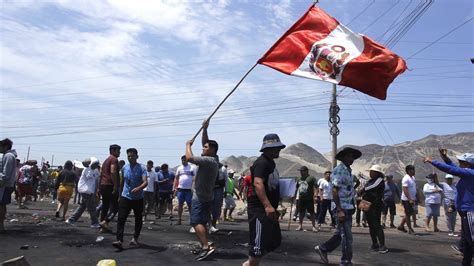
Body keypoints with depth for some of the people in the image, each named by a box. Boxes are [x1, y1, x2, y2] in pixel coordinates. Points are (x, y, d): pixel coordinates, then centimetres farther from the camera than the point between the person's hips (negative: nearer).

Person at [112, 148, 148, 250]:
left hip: (138, 198, -2)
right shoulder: (124, 168, 4)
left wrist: (138, 188, -42)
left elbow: (145, 182, -22)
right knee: (121, 219, -10)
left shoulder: (142, 168, -10)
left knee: (138, 219, 10)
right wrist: (119, 194, 20)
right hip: (125, 197, 2)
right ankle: (119, 240, -13)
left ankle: (135, 238, 28)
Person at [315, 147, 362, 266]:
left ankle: (323, 248, 28)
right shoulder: (338, 171, -14)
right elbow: (334, 191, -18)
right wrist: (339, 210, -22)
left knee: (341, 233, 16)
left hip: (349, 208, 9)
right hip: (342, 208, -9)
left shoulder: (348, 171, 14)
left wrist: (352, 207, 17)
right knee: (347, 236, -1)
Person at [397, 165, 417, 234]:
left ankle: (401, 226, 24)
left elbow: (414, 189, 19)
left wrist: (415, 198, 14)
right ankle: (410, 229, 7)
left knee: (409, 214, 15)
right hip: (407, 200, -9)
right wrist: (409, 199, -26)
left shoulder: (413, 178, 12)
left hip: (411, 199, 9)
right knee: (408, 214, -1)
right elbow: (405, 190, -22)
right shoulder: (406, 179, -17)